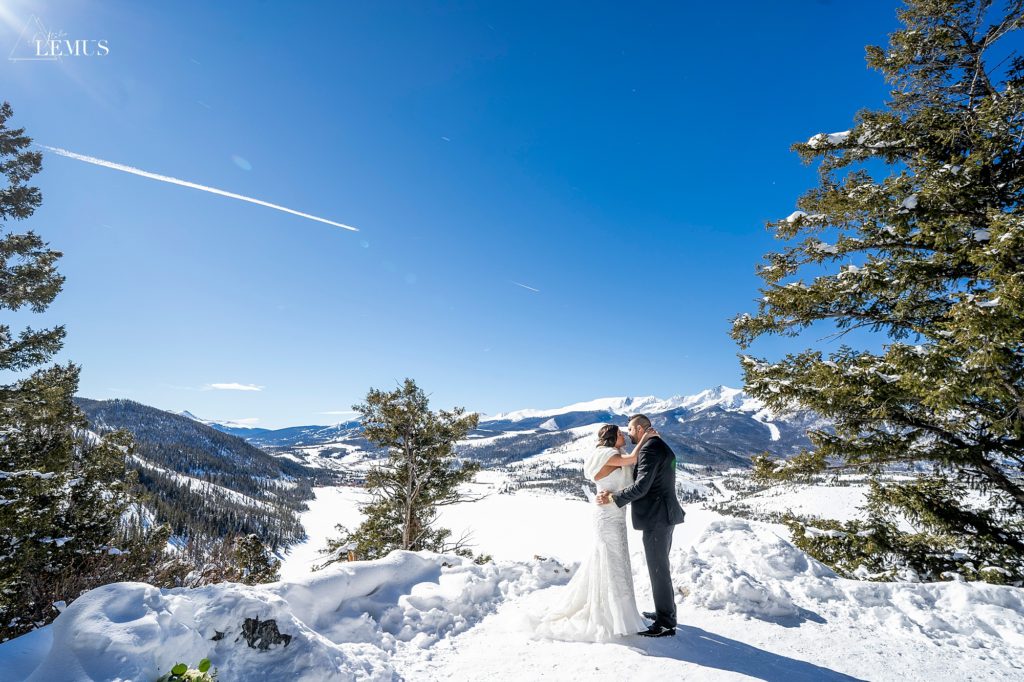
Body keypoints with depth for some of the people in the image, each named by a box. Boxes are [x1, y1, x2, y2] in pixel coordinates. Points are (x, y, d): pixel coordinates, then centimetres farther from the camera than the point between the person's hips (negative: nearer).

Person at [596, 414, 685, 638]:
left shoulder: (649, 448, -18)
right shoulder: (661, 446, 15)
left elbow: (641, 486, -26)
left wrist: (612, 498, -17)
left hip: (656, 517, -11)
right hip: (664, 515, 11)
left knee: (658, 569, -1)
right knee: (661, 566, 20)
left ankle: (666, 624, 9)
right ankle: (665, 611, 33)